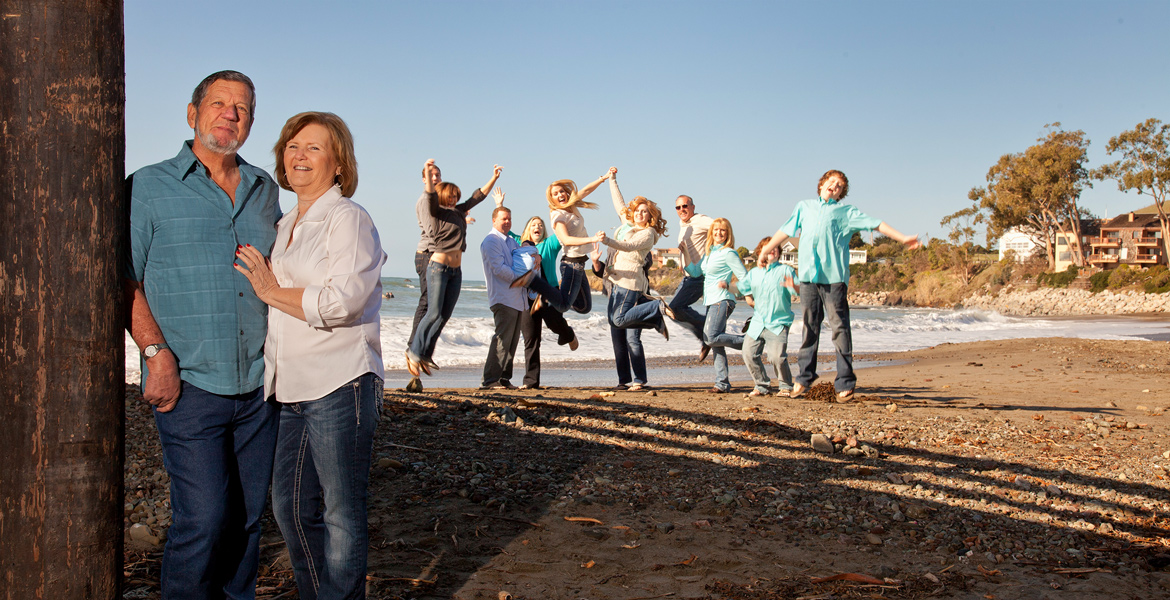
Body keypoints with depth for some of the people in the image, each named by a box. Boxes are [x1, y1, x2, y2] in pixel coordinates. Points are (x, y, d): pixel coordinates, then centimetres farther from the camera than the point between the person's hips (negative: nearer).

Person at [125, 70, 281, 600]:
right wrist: (157, 354, -13)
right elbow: (124, 283, -2)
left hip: (258, 385, 4)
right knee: (203, 517, -8)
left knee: (248, 514, 9)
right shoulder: (148, 187, 2)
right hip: (189, 384, -4)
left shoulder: (265, 190, 15)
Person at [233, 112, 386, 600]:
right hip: (292, 390, 8)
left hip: (340, 386, -8)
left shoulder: (348, 219, -7)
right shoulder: (284, 226, 18)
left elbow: (341, 301, -19)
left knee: (340, 514, 2)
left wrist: (271, 291, -8)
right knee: (290, 505, 15)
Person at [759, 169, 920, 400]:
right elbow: (785, 231, 29)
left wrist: (903, 238, -1)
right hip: (808, 275, 3)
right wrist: (765, 251, 32)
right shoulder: (804, 207, 21)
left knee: (840, 328, -5)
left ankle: (845, 383, -1)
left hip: (834, 276, -3)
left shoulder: (846, 211, 12)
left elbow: (876, 224, 7)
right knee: (810, 326, 5)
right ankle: (804, 377, 13)